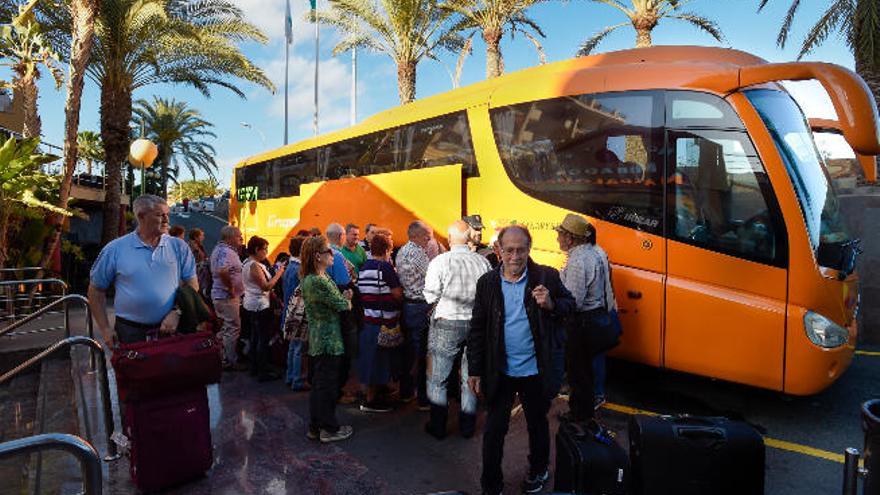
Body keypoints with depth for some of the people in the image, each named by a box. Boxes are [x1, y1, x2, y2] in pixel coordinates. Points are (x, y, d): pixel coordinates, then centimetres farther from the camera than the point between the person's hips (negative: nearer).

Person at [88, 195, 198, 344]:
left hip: (169, 328, 1)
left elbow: (192, 285, 3)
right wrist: (104, 328, 1)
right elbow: (96, 290, 6)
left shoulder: (179, 247, 1)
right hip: (129, 331, -1)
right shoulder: (114, 249, -1)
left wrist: (176, 312, -11)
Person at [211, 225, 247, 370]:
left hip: (218, 294, 10)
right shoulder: (227, 252, -20)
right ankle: (231, 362, 8)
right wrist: (231, 288, -24)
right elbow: (223, 271, -36)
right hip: (228, 297, -10)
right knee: (233, 329, -1)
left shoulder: (218, 249, 13)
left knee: (223, 329, 18)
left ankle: (222, 359, 27)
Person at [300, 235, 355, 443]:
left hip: (318, 340, 10)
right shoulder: (317, 281, -24)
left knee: (319, 384, 17)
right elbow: (342, 305, -17)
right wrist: (348, 299, 3)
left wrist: (343, 297, 0)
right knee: (328, 385, 3)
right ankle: (329, 429, 16)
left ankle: (315, 427, 29)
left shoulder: (310, 278, 9)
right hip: (328, 340, -10)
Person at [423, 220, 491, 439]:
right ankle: (468, 425, 27)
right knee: (470, 377, 16)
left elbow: (431, 297, -11)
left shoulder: (440, 262, -13)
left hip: (447, 324, -3)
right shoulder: (483, 262, -6)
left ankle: (438, 426, 20)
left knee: (438, 379, 11)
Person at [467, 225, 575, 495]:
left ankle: (538, 471, 46)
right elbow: (477, 329, -2)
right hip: (499, 371, 0)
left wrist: (551, 304, -21)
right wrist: (474, 371, -1)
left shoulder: (547, 277, -8)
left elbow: (570, 305, 3)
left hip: (534, 371, 0)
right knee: (494, 429, 9)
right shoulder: (487, 282, -5)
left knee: (537, 424, 21)